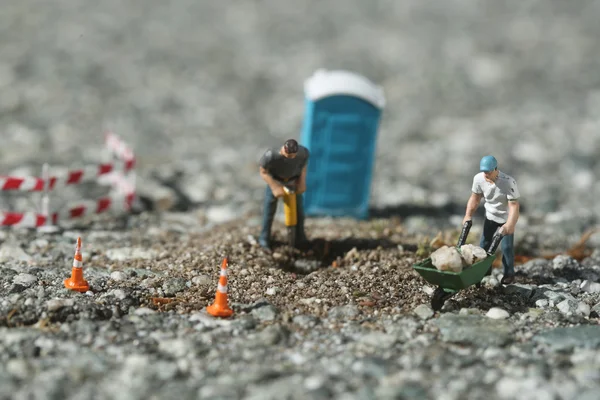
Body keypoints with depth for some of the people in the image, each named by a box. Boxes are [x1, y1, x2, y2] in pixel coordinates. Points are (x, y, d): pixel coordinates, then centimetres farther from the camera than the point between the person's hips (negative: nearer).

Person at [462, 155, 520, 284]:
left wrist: (510, 224, -42)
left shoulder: (508, 182, -34)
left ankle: (509, 274, 17)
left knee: (506, 247, -2)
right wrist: (468, 215, -7)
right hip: (490, 215, 5)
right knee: (484, 243, 13)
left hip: (506, 217, -5)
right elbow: (475, 197, -3)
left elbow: (514, 205, -32)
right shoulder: (479, 179, -21)